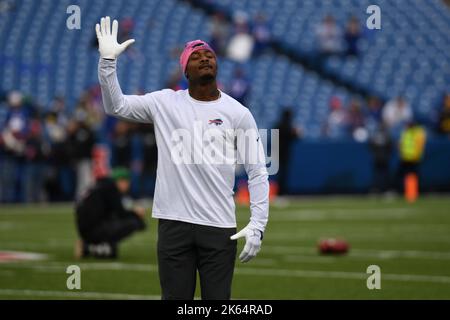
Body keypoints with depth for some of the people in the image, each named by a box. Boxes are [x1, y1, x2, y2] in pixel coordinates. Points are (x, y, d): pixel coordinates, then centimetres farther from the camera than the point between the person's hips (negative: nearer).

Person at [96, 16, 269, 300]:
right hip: (174, 223, 1)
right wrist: (108, 61, -9)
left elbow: (258, 174, 3)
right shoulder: (165, 103, 6)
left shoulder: (239, 114, 3)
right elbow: (116, 106, 4)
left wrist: (257, 225, -6)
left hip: (220, 227, 0)